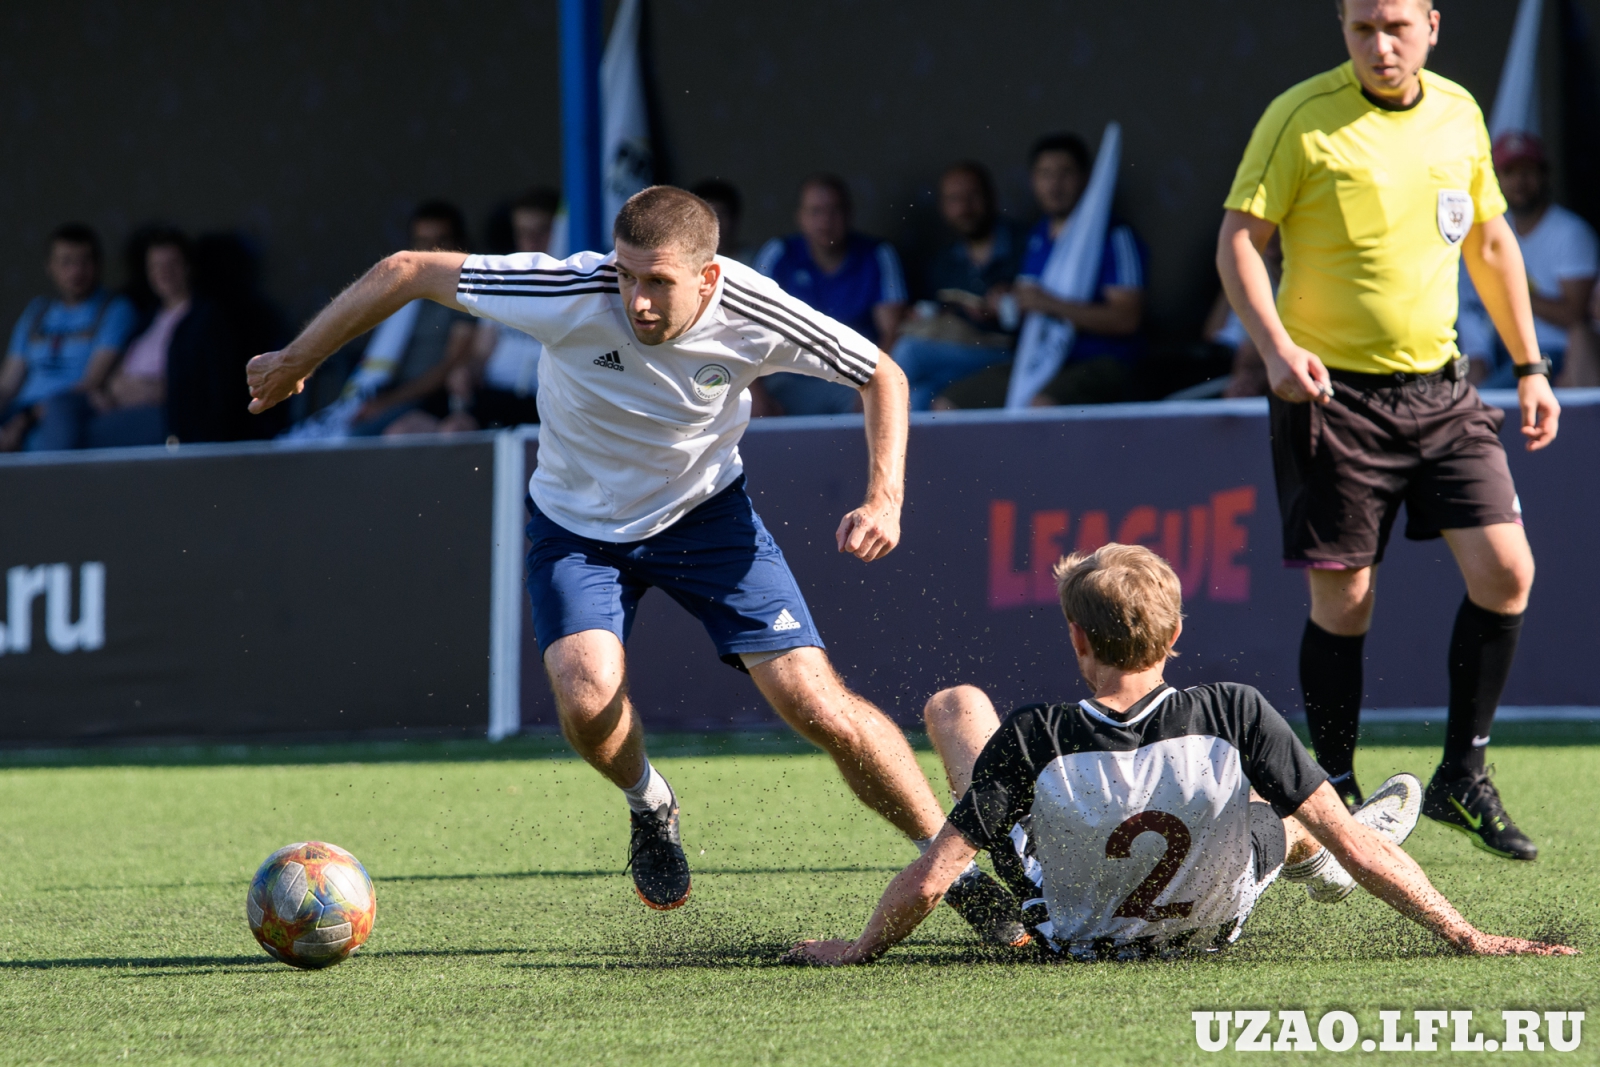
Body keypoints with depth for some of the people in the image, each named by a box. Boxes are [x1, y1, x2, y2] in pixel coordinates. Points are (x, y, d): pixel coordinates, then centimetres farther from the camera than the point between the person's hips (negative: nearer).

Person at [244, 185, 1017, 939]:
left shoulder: (752, 317, -26)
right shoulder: (573, 294, -32)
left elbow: (882, 376, -8)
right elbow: (406, 273, -22)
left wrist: (885, 498, -22)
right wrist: (295, 362, -13)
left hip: (706, 510, 0)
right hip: (578, 525, 0)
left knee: (818, 705, -13)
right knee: (588, 701, -26)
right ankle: (649, 807, 10)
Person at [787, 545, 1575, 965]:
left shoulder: (1033, 741, -34)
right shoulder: (1235, 718, -32)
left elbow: (925, 883, -29)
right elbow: (1355, 847, -27)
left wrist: (858, 952, -10)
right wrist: (1466, 938, -18)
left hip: (1067, 933, 0)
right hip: (1208, 926, 0)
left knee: (956, 706, 20)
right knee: (1292, 812, 32)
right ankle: (1310, 862, 68)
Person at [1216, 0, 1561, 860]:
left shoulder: (1458, 114, 7)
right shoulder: (1302, 119, -9)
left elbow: (1490, 242, 18)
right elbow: (1238, 239, -8)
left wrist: (1530, 365, 15)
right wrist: (1275, 346, -23)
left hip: (1439, 386, 4)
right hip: (1334, 392, -4)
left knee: (1506, 570, -5)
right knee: (1343, 600, -3)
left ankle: (1462, 779, 9)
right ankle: (1338, 798, 12)